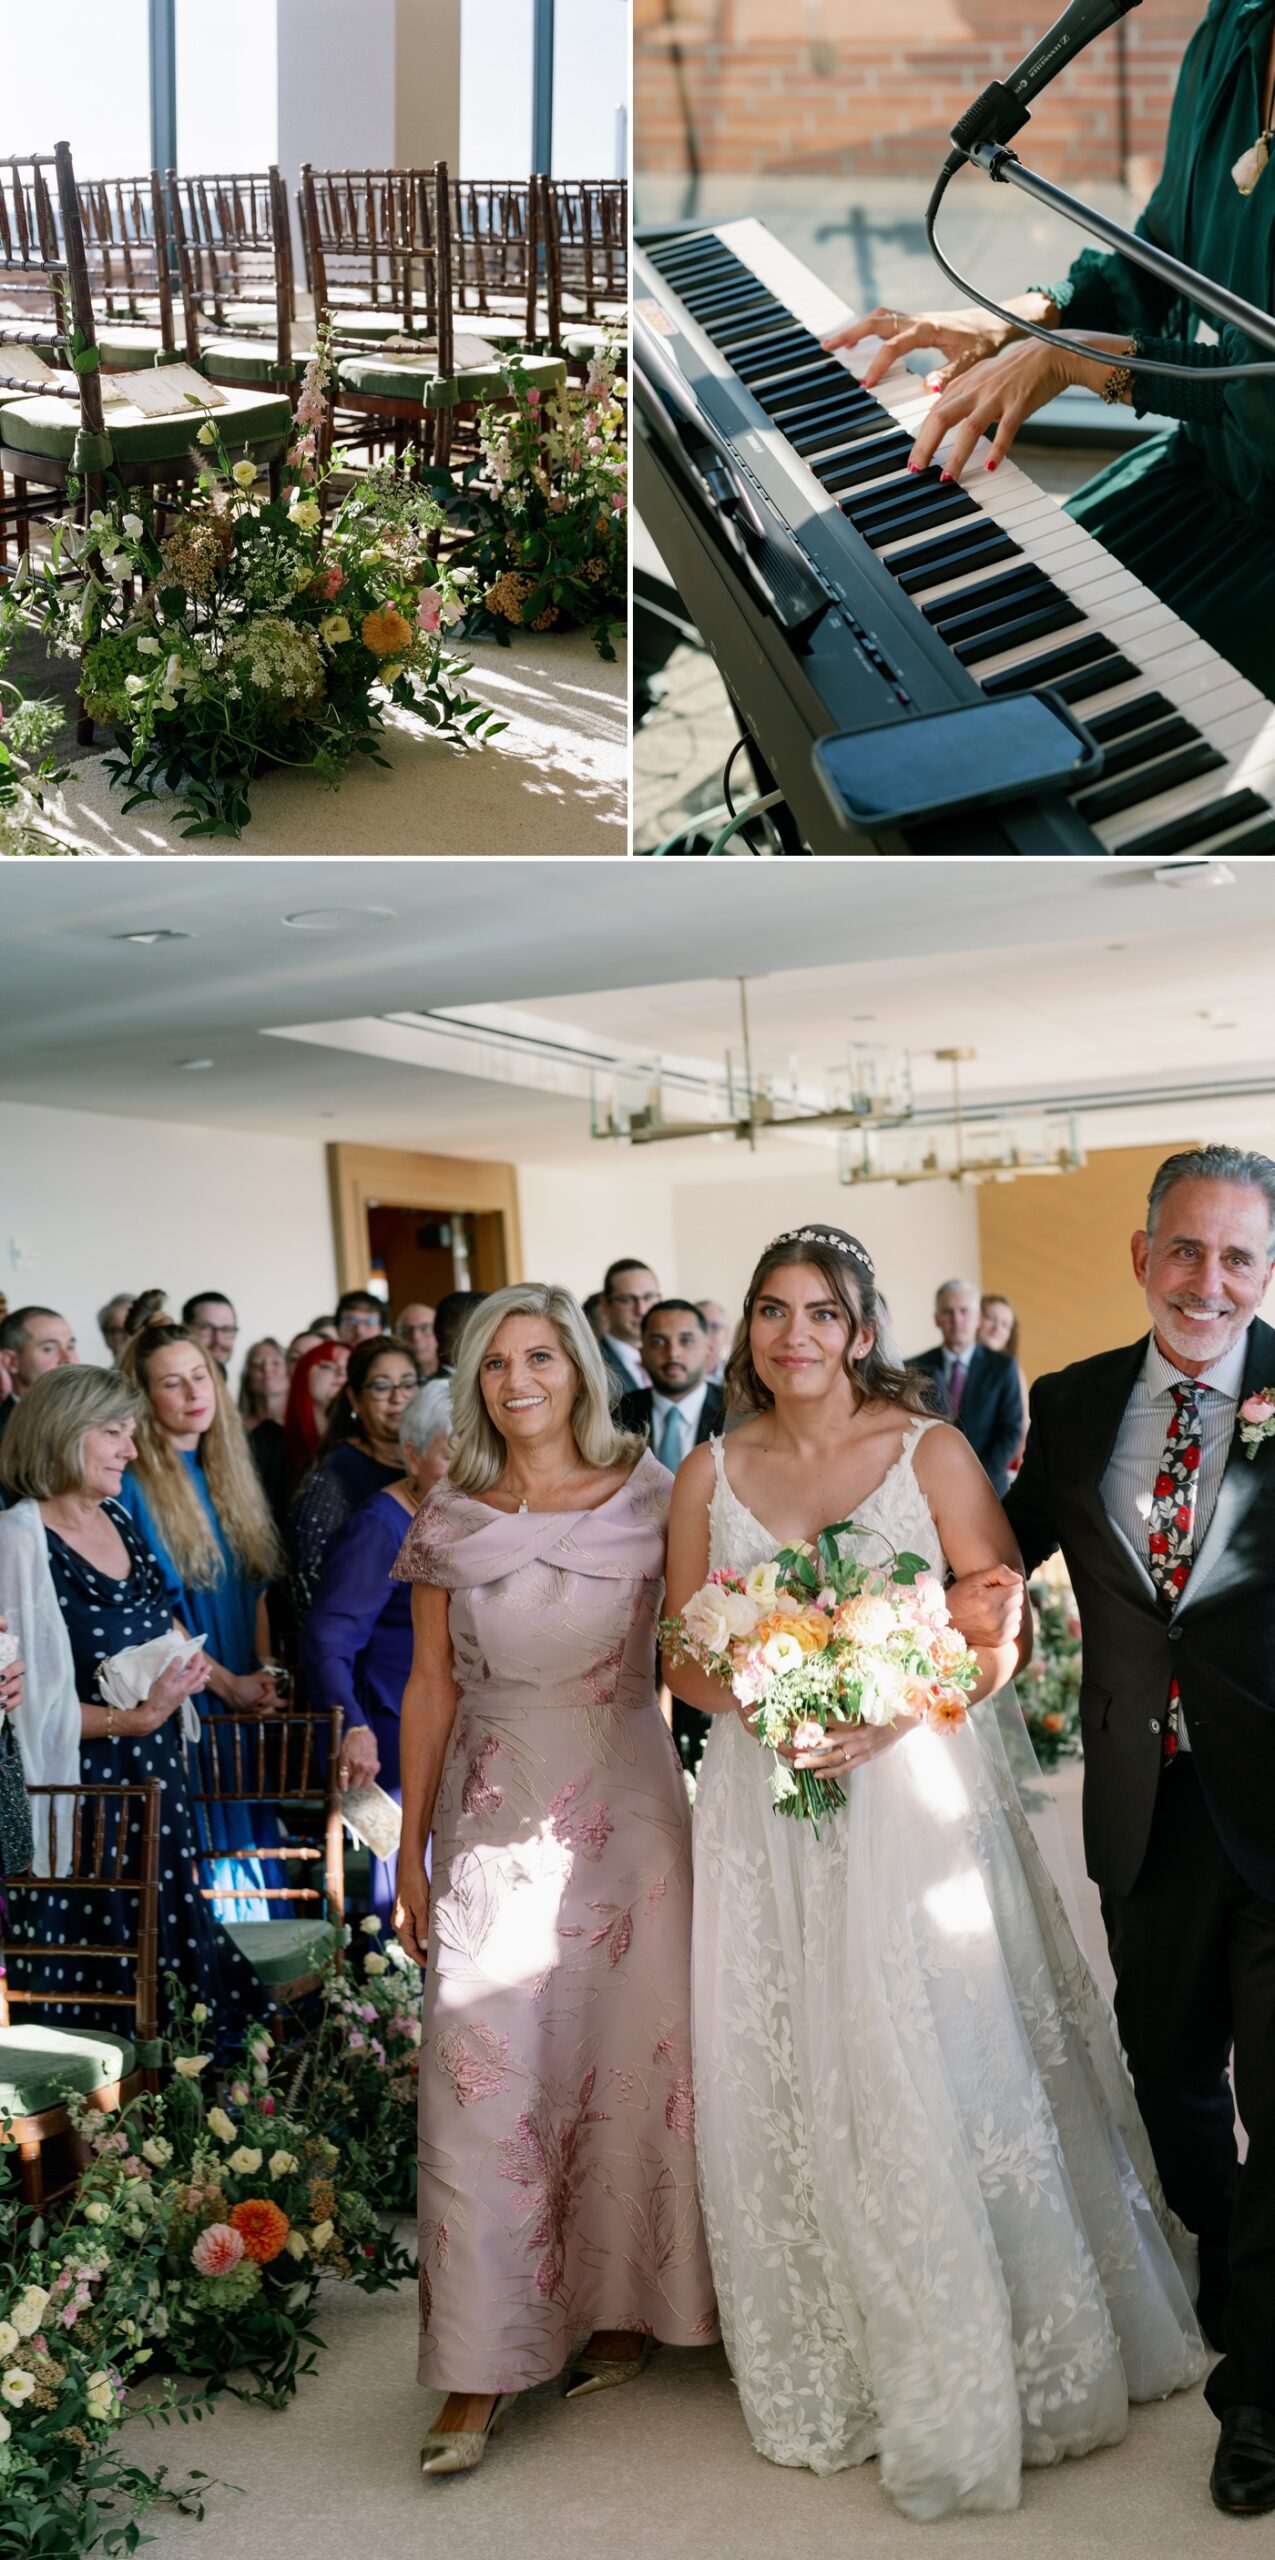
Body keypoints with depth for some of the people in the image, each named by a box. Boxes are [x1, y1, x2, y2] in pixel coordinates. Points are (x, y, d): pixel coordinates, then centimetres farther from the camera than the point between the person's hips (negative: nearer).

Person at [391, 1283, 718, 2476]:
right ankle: (479, 2367, 4)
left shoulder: (649, 1499, -2)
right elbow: (432, 1687, 5)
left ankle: (623, 2299, 26)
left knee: (632, 2052, 6)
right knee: (483, 2071, -3)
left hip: (627, 1805, 0)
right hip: (494, 1815, 1)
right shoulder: (450, 1519, 2)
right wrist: (411, 1849, 5)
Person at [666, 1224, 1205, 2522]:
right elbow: (684, 1656, 8)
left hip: (913, 1793, -2)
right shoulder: (710, 1472, 7)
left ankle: (982, 2371, 14)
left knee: (939, 2069, -2)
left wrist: (897, 1713, -18)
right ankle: (832, 2375, 21)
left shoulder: (930, 1451, -1)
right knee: (789, 2086, 6)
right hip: (765, 1808, 3)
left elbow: (1002, 1627, -4)